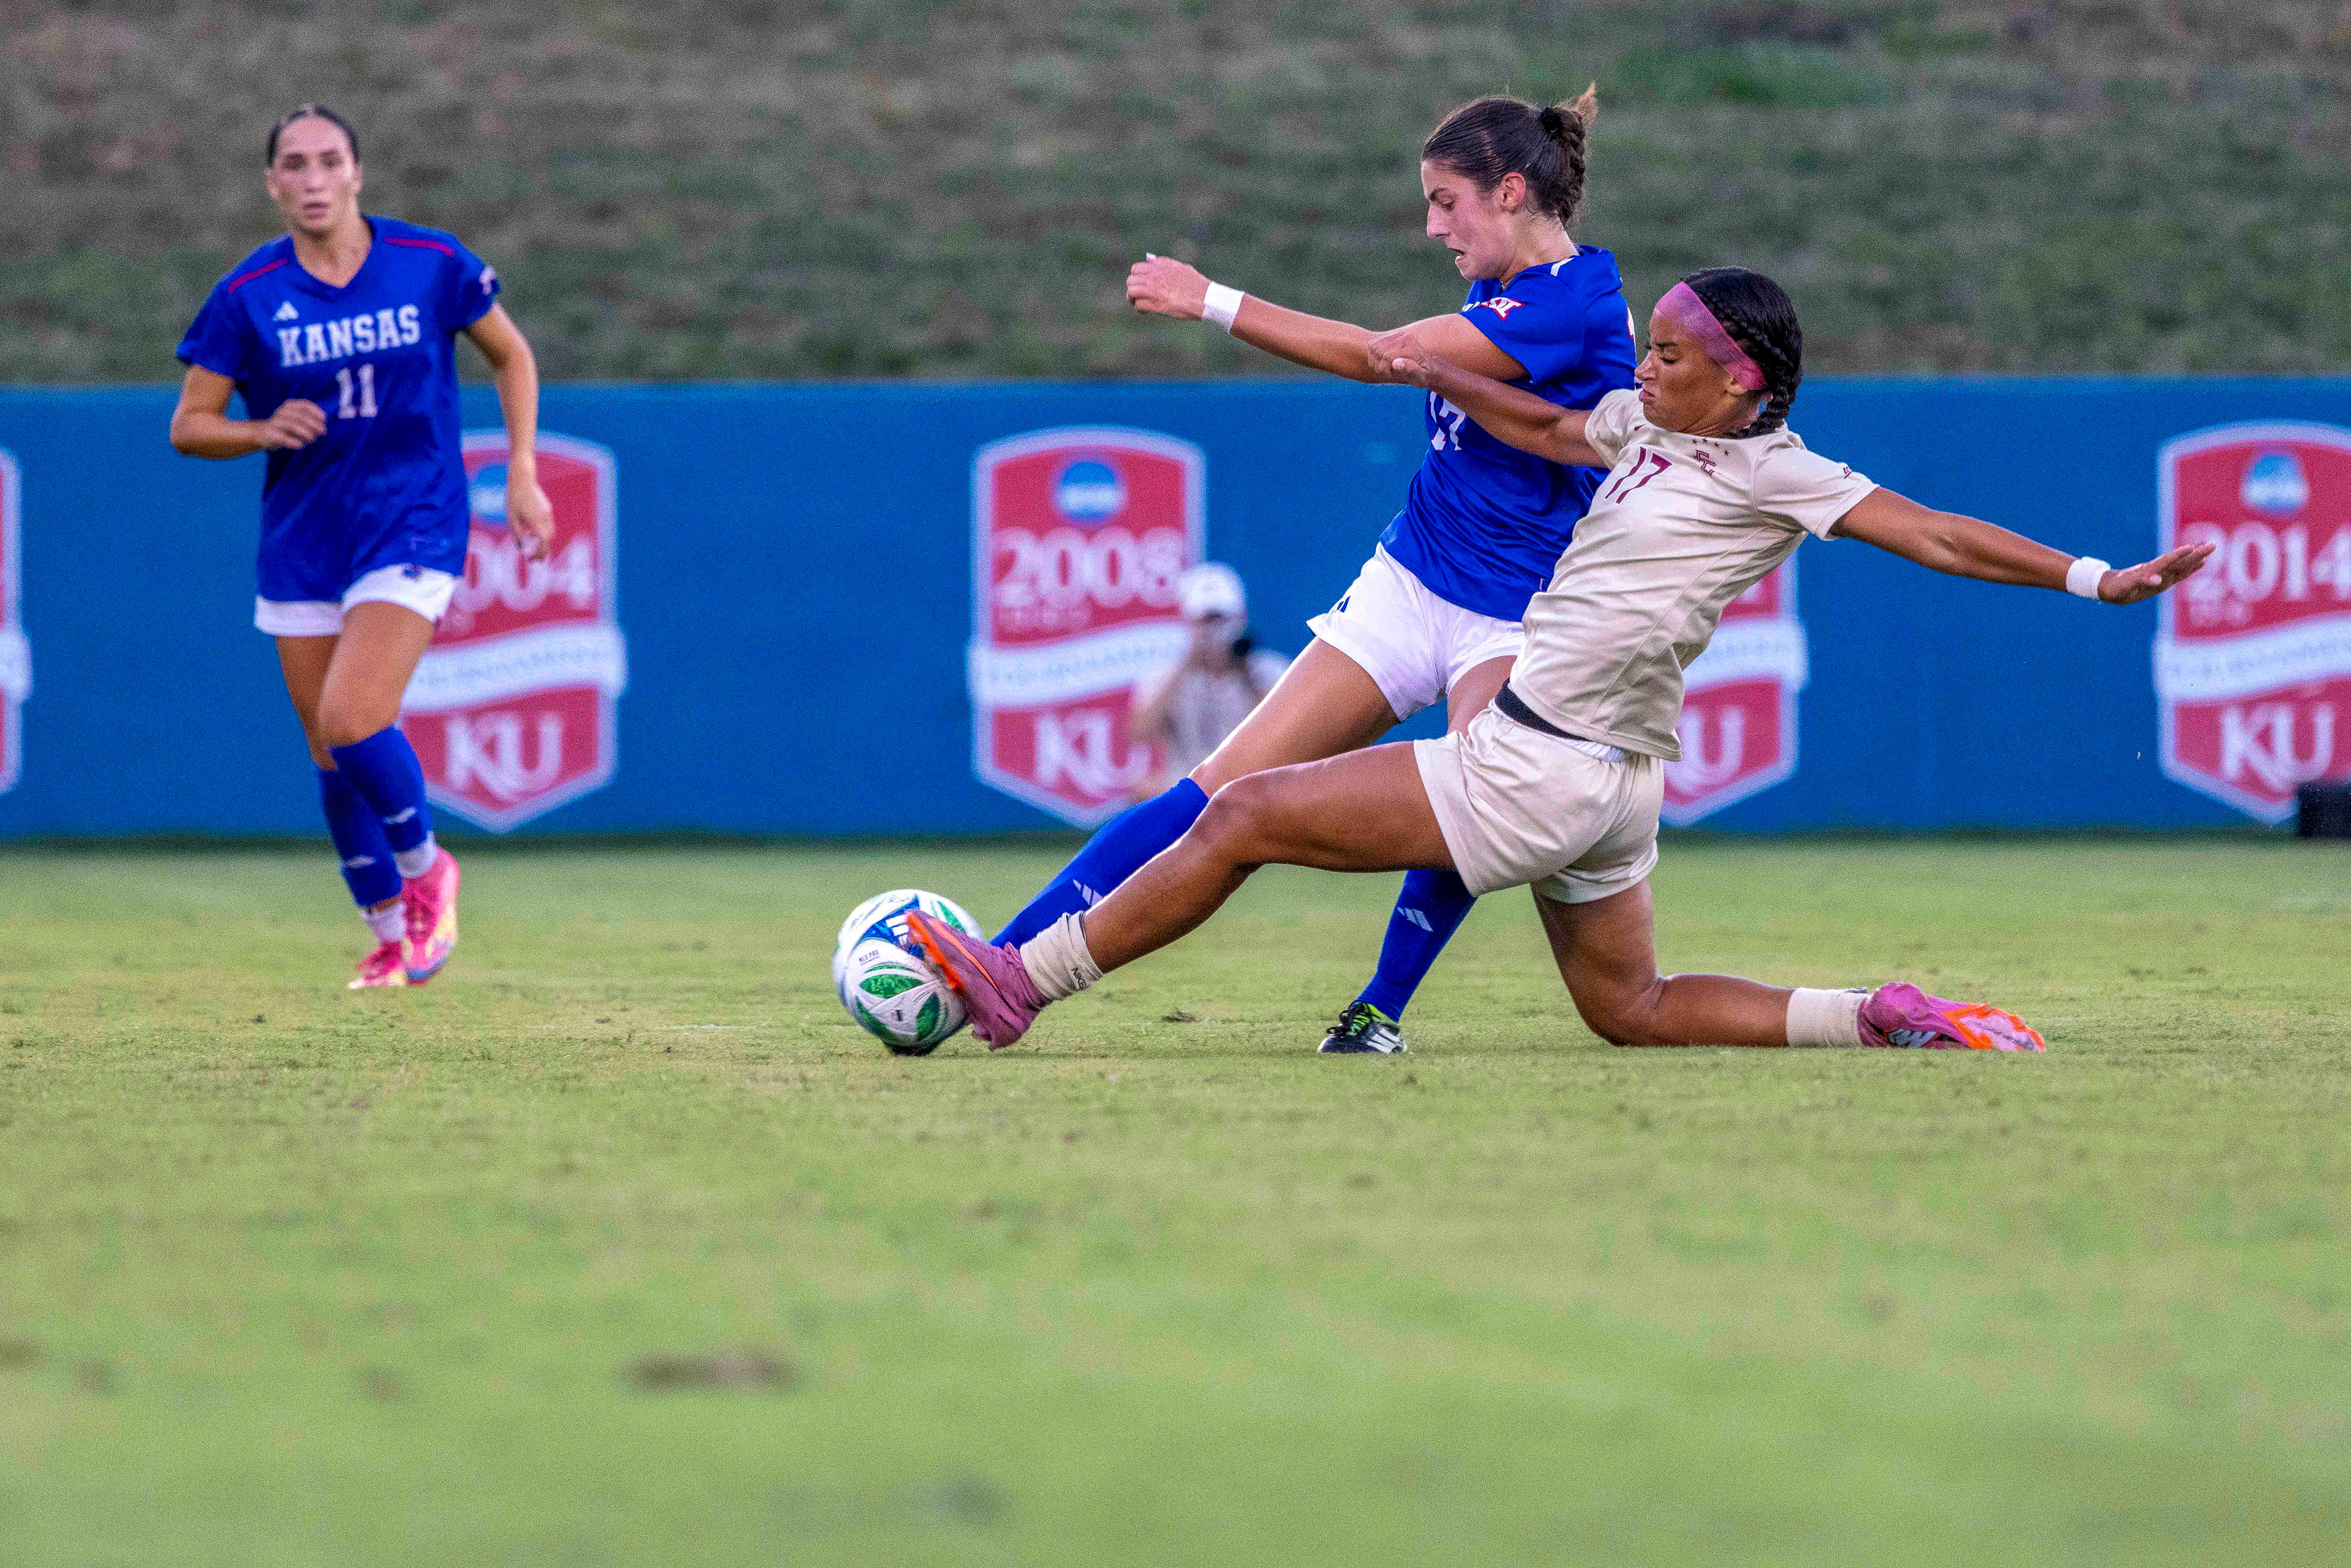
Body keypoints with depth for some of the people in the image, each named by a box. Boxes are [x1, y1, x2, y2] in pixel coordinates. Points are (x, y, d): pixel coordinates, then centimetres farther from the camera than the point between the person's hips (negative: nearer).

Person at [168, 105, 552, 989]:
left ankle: (425, 867, 5)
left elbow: (512, 357, 10)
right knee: (332, 759, 6)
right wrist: (265, 429, -18)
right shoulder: (247, 296, -4)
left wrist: (521, 471, 3)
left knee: (350, 723, -21)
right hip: (302, 543, 3)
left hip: (413, 527, -3)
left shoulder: (431, 265, -5)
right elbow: (189, 426, 1)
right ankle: (392, 940, 24)